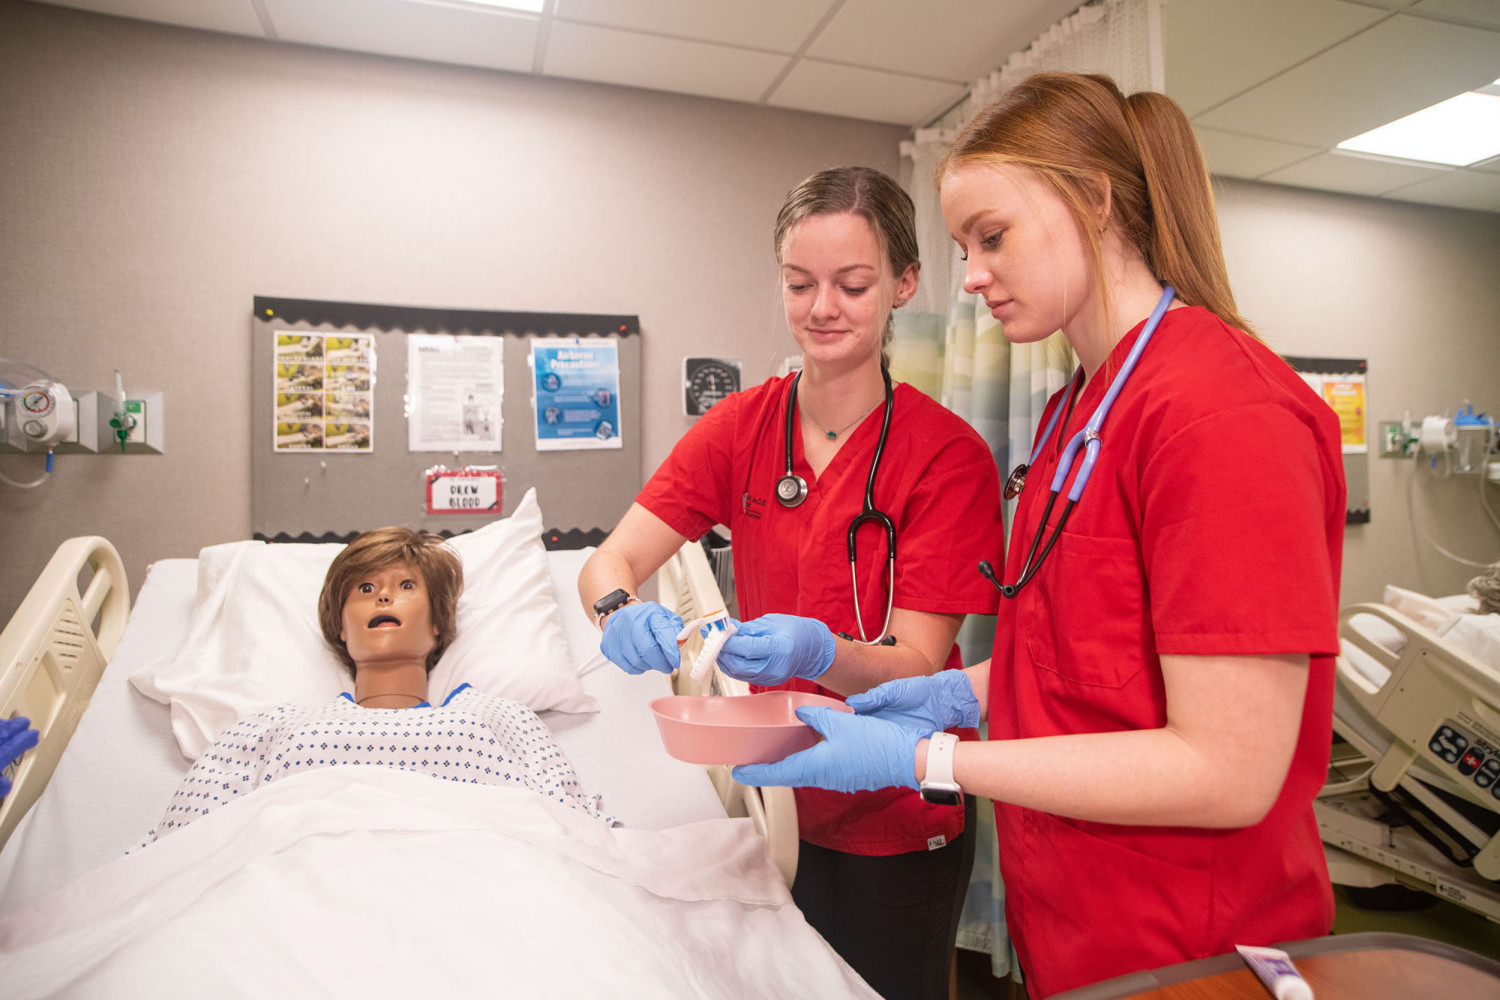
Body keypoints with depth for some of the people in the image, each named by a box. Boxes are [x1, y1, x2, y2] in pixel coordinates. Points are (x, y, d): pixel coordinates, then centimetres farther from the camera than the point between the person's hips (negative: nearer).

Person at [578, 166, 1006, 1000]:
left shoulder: (946, 454, -17)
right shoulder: (742, 426, -6)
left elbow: (917, 667, -19)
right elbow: (607, 563, -11)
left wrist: (817, 652, -39)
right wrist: (624, 615, -33)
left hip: (896, 828, -3)